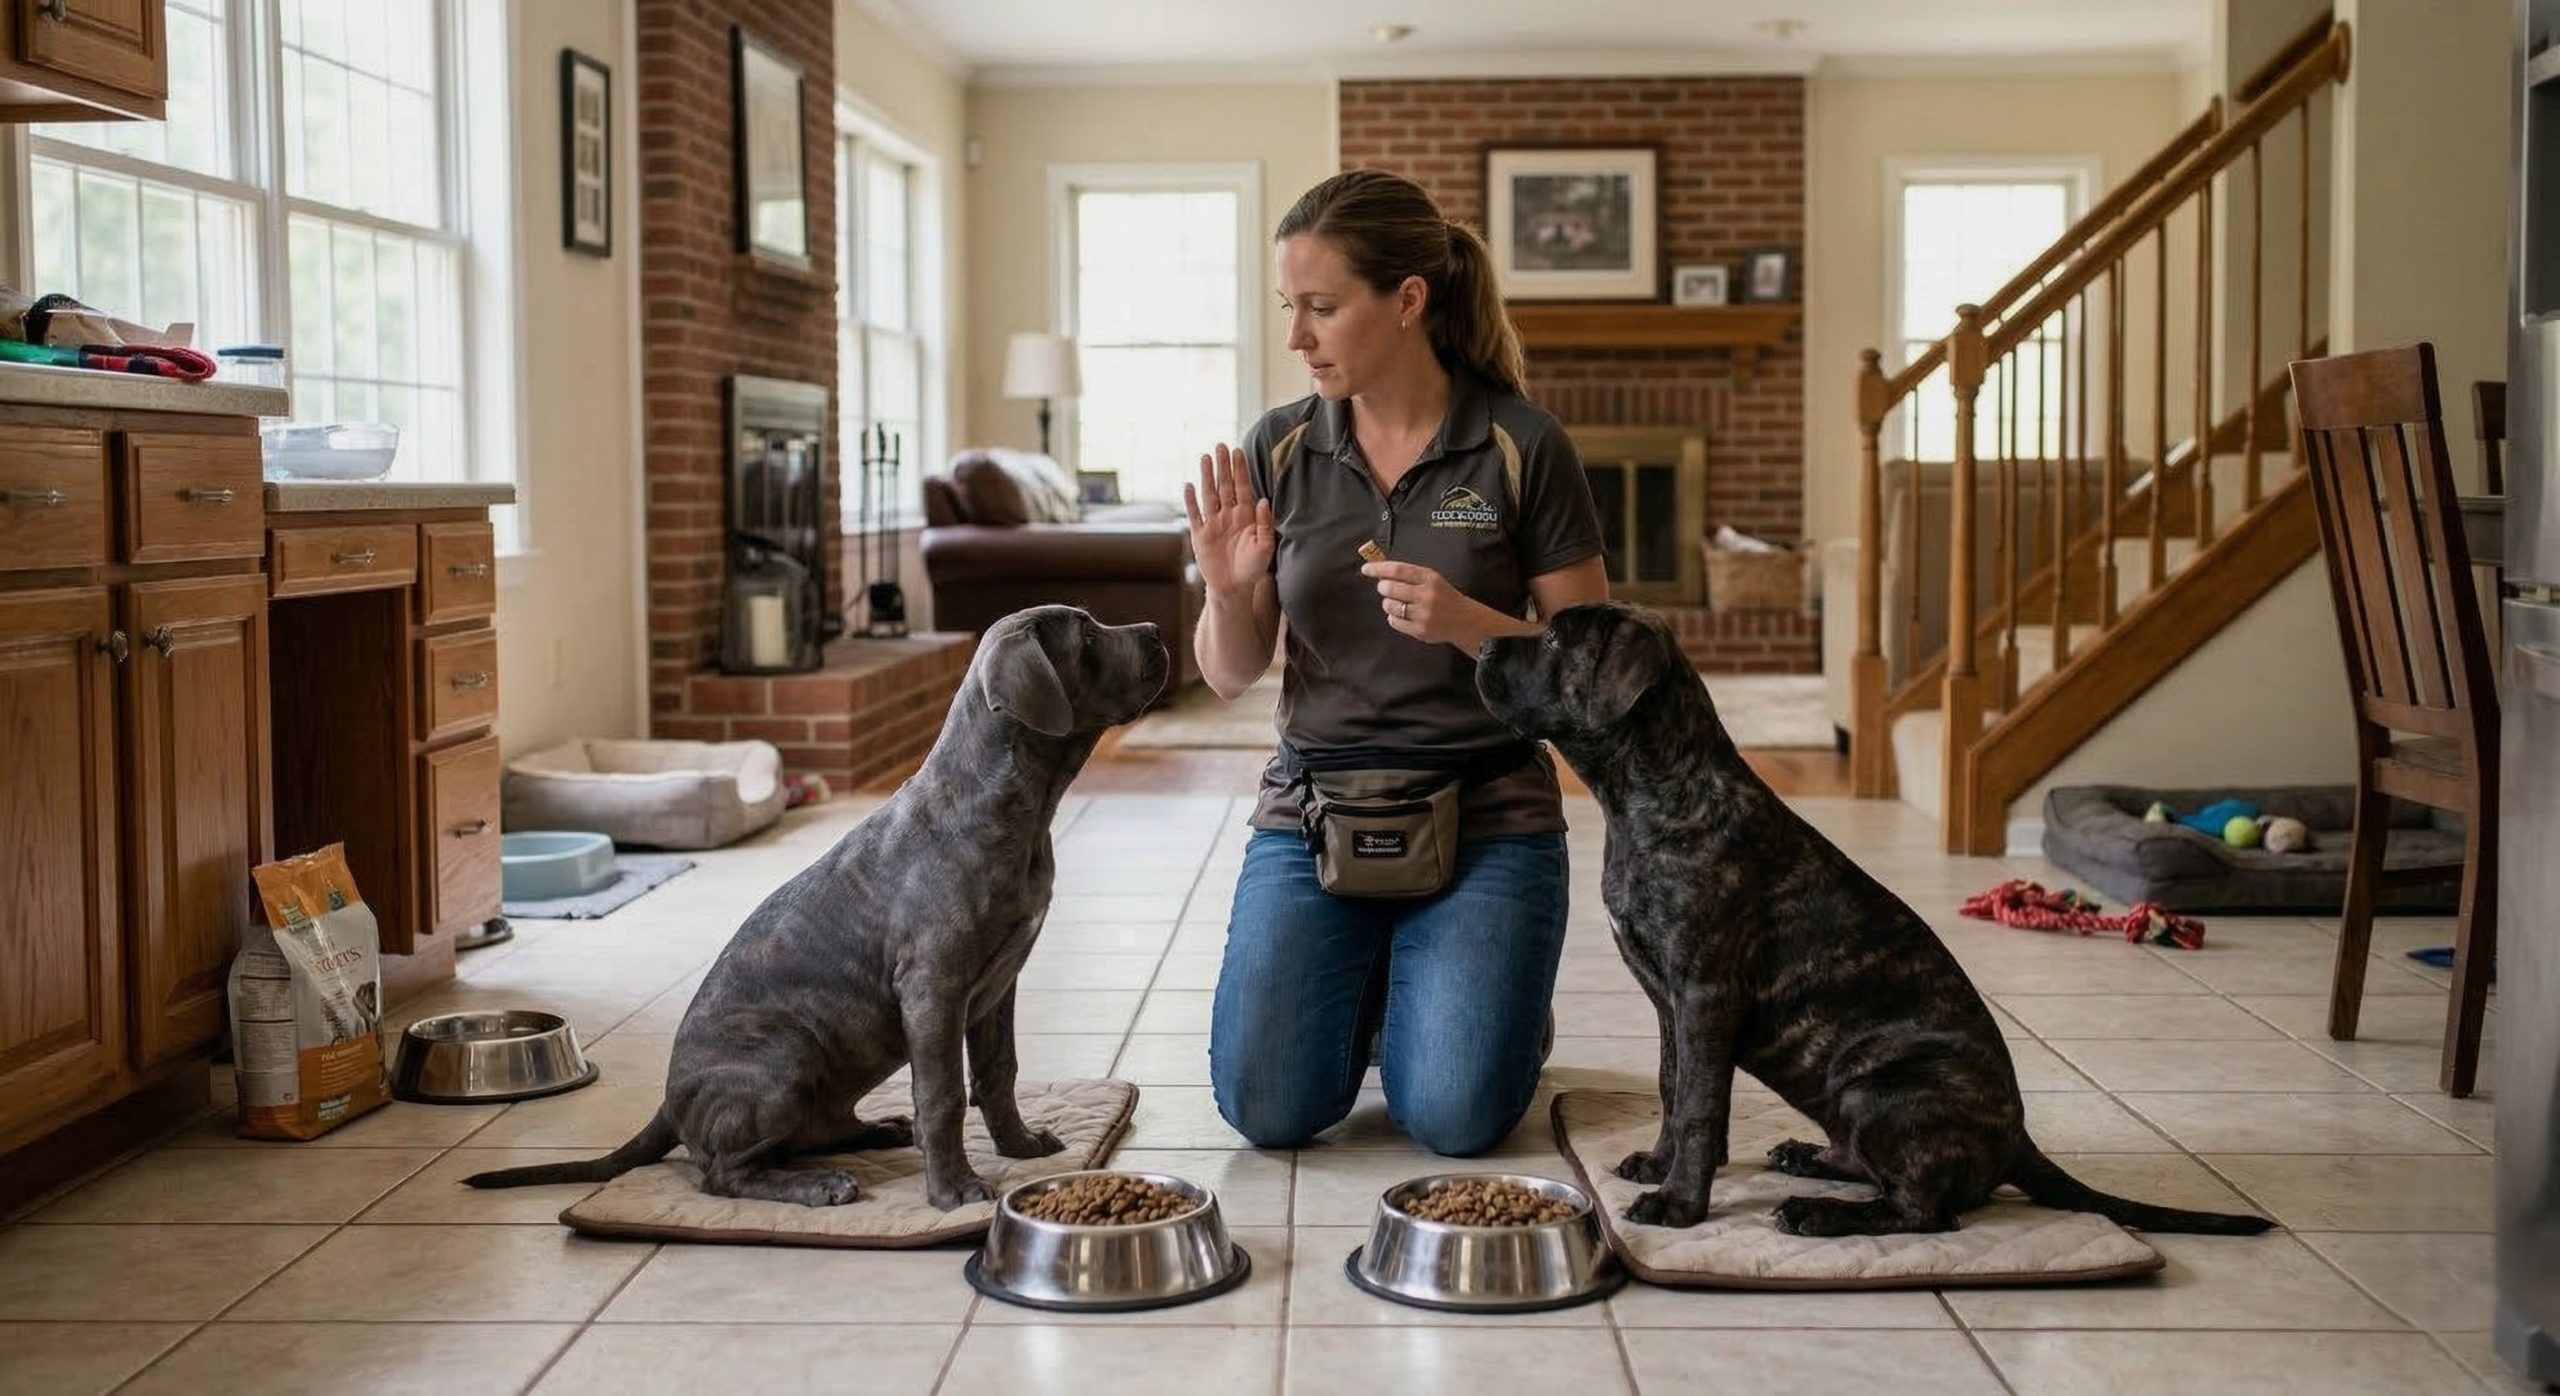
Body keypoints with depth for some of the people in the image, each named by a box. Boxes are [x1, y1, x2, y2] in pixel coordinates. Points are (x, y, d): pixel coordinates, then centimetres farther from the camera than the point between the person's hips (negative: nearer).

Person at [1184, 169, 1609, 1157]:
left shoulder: (1522, 448, -8)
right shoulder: (1278, 450, 1)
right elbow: (1231, 675, 5)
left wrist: (1467, 623, -22)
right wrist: (1229, 594, -17)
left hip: (1485, 816, -2)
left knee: (1456, 1118, -14)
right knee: (1267, 1106, -9)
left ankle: (1419, 999, 21)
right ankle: (1363, 992, 24)